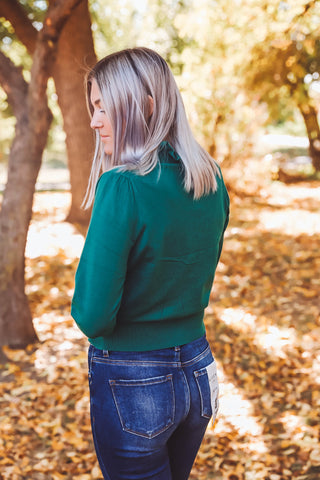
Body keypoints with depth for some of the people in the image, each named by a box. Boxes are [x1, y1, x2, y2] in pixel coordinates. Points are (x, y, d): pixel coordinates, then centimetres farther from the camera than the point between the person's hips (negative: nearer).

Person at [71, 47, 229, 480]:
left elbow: (92, 316, -21)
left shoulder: (123, 186, -23)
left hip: (132, 382, -6)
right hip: (197, 368, 7)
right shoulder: (213, 181, -2)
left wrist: (103, 325, -1)